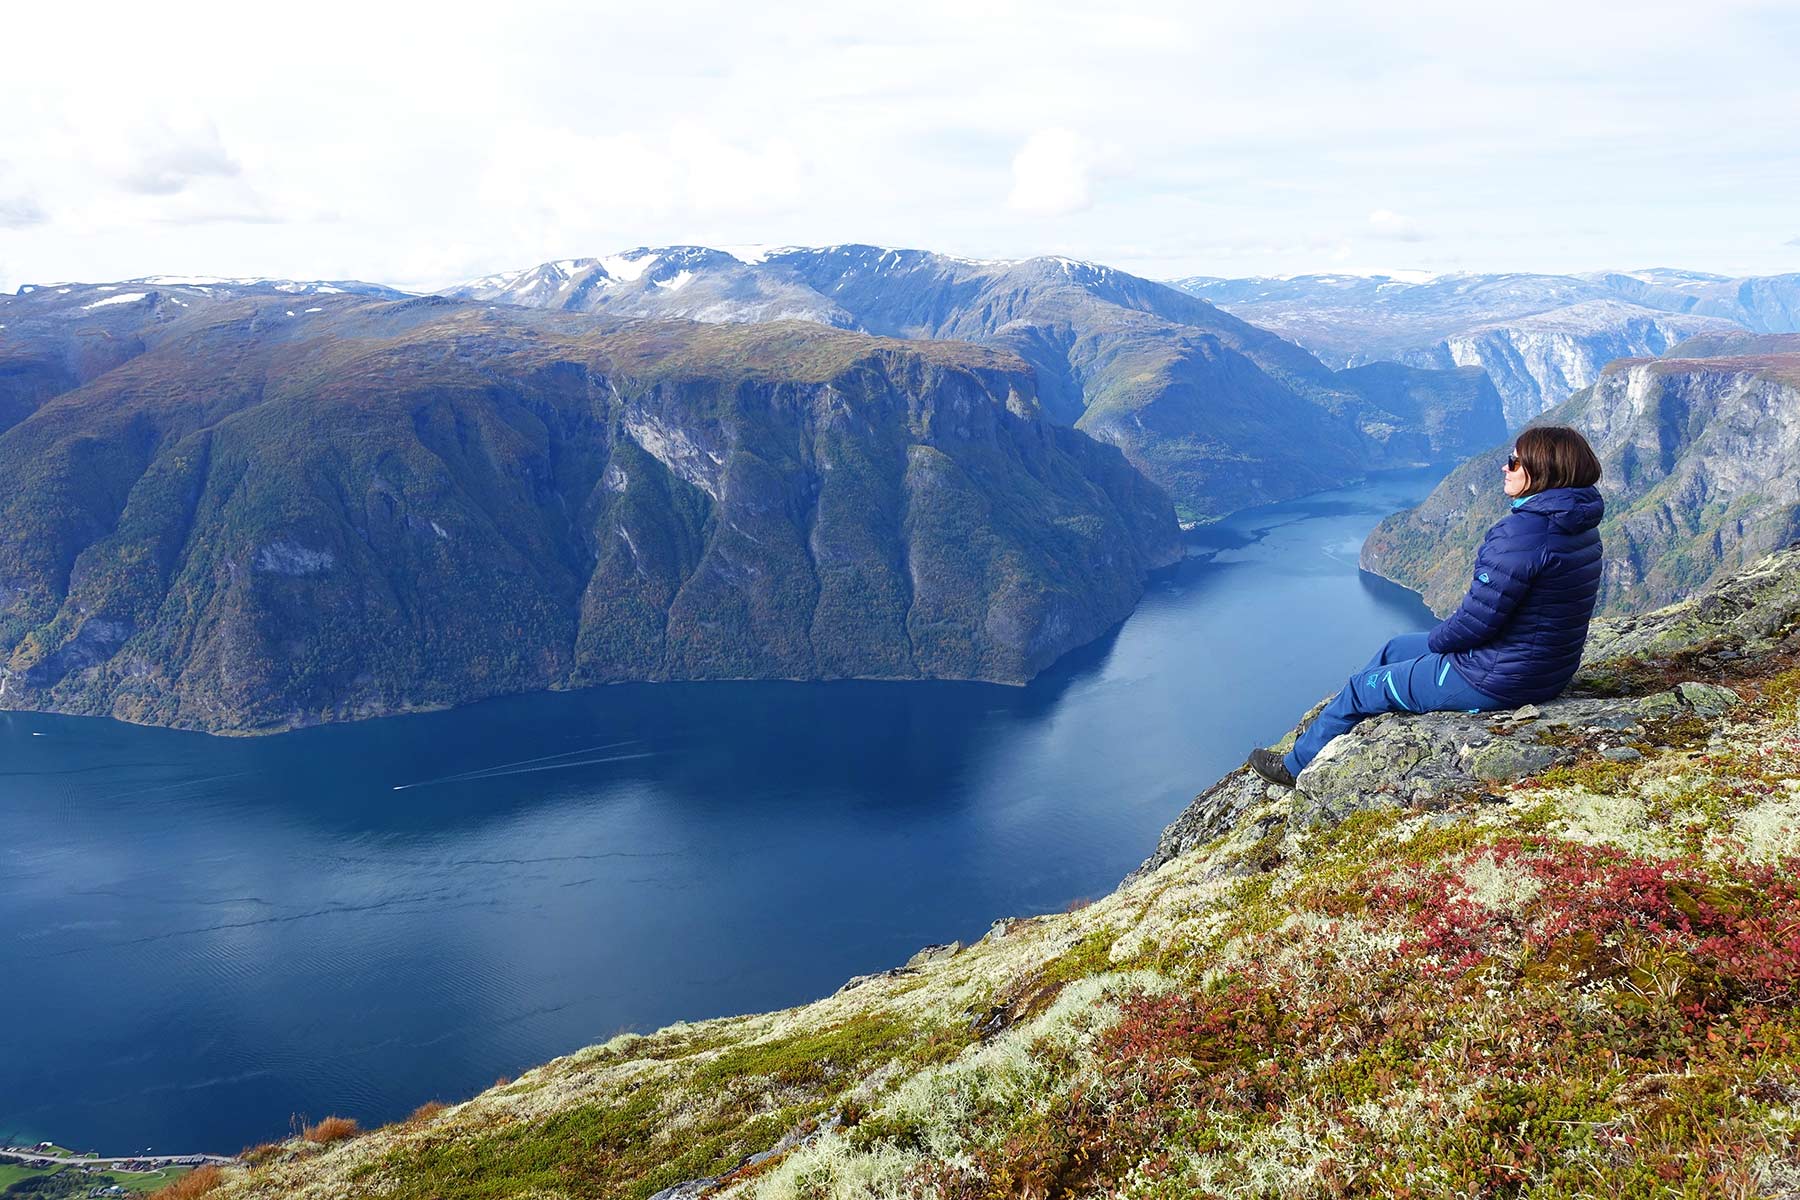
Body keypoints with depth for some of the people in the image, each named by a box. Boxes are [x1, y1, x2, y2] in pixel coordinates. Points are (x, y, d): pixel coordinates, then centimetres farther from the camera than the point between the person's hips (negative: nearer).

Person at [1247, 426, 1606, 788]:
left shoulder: (1522, 532, -28)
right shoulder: (1582, 528, 3)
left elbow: (1475, 620, -27)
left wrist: (1435, 641, -6)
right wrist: (1446, 635, 11)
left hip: (1493, 681, -9)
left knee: (1361, 689, 9)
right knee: (1393, 650, 25)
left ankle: (1297, 765, 30)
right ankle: (1327, 728, 40)